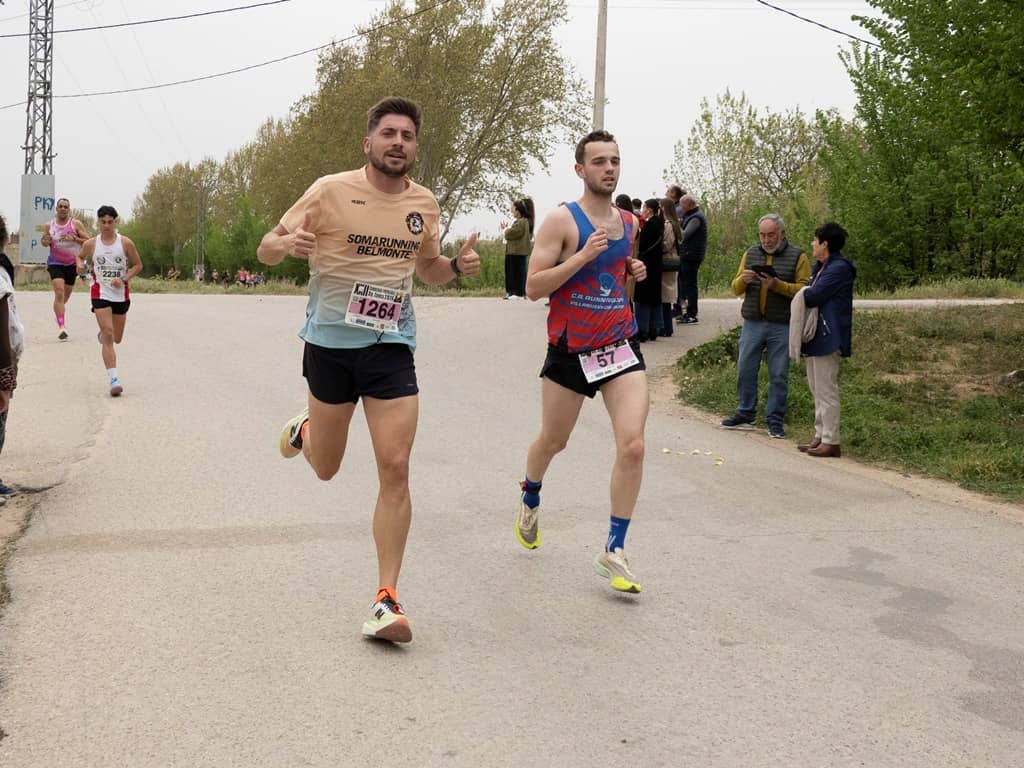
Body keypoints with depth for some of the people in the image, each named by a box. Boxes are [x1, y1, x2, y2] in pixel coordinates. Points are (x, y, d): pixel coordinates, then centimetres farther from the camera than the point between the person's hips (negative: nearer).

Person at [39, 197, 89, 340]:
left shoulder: (76, 224, -3)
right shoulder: (50, 225, 2)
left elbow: (88, 241, -6)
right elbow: (43, 241, 15)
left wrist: (74, 238, -22)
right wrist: (45, 242, -8)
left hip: (72, 263, 1)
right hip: (55, 263, -1)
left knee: (67, 293, 15)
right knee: (59, 293, -17)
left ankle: (60, 307, 51)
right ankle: (61, 327, -21)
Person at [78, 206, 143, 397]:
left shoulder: (125, 243, -3)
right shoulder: (91, 244, -1)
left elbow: (138, 265, 4)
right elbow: (80, 258, 18)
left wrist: (124, 279, -11)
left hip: (121, 294, 2)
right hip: (101, 293, -2)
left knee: (117, 338, 14)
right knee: (108, 335, -15)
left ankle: (102, 335, 53)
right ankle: (114, 379, -18)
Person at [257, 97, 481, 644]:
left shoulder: (424, 204, 5)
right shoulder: (331, 191, -7)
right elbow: (266, 251, -1)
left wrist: (456, 265, -2)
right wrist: (287, 243, -26)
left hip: (391, 347, 2)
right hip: (331, 344, -2)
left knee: (395, 469, -9)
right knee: (326, 469, 12)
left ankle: (386, 599, -1)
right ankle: (303, 430, 51)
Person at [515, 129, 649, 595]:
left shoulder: (628, 222, 9)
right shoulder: (562, 221, -10)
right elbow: (533, 287, -15)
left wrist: (635, 272, 5)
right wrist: (583, 256, -24)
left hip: (620, 345, 4)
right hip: (570, 350, -3)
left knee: (632, 446, -12)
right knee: (552, 442, 15)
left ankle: (614, 551, -1)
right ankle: (530, 498, 50)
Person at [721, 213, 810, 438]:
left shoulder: (797, 257, 2)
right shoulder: (750, 254, 13)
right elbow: (736, 289, 12)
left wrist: (777, 285, -20)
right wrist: (743, 280, -10)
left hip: (782, 327, -3)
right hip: (752, 324, 3)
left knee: (778, 375, 1)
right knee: (745, 370, 5)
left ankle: (775, 420, 8)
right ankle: (745, 415, 17)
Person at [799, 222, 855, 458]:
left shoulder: (839, 269, -15)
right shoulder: (821, 268, 18)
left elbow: (812, 296, -19)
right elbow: (809, 293, 13)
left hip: (827, 338, -11)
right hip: (815, 336, 11)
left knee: (826, 391, -7)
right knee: (818, 390, 15)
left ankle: (831, 441, -2)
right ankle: (821, 437, 22)